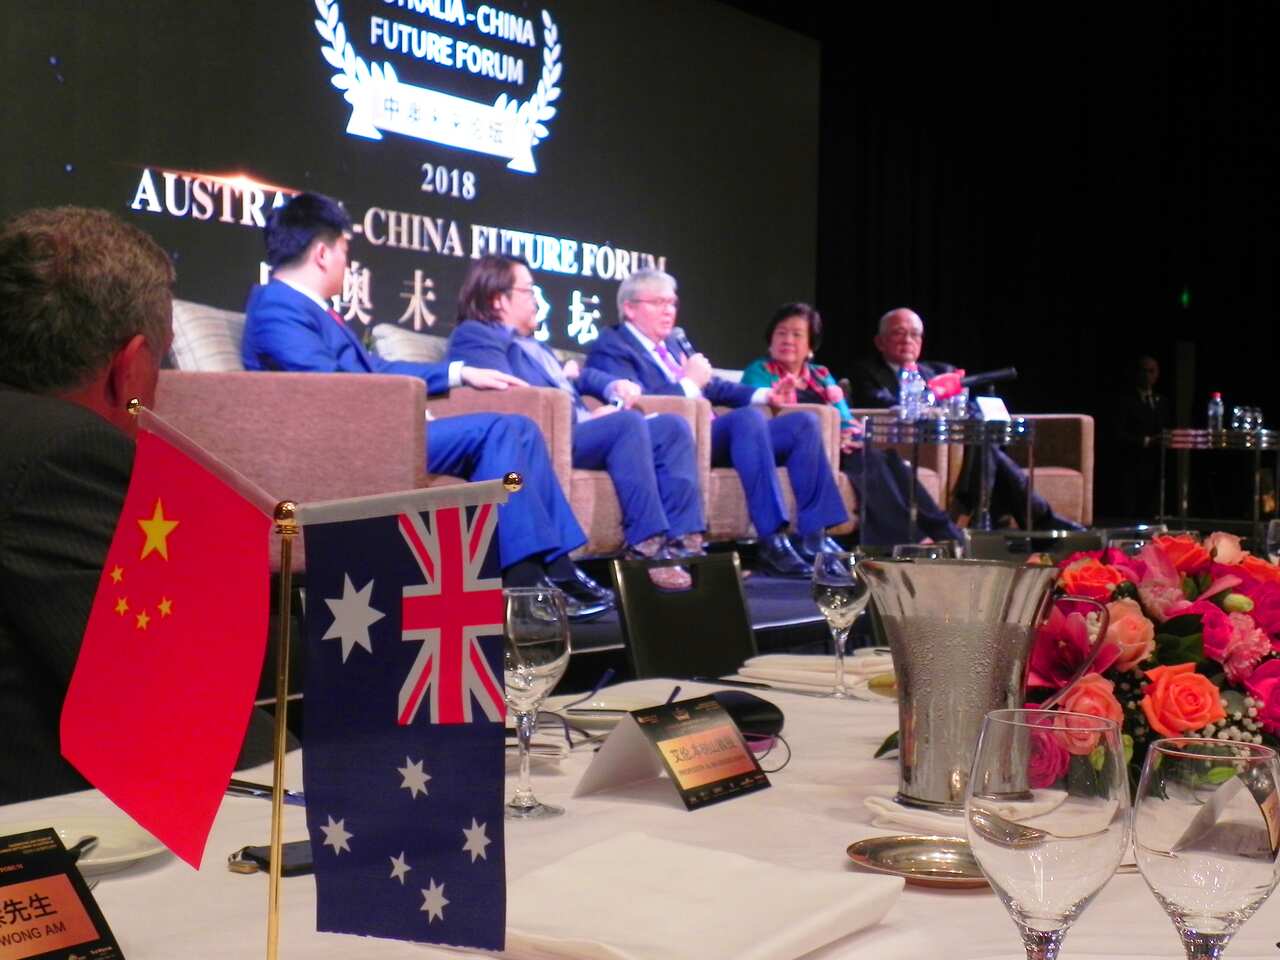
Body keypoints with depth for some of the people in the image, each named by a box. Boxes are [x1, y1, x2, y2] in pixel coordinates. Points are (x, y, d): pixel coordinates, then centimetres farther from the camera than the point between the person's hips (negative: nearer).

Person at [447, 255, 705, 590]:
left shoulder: (531, 343, 30)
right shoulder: (474, 336, -1)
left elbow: (578, 376, 32)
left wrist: (613, 385, 8)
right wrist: (586, 415, -14)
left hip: (579, 429, 10)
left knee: (672, 425, -4)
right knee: (628, 421, -31)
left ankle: (683, 539, -17)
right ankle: (646, 543, -34)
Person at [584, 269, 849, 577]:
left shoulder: (676, 343, 26)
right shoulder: (610, 348, -2)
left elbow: (712, 385, 29)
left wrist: (762, 395, 14)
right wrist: (689, 384, -14)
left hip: (715, 434, 9)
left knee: (803, 423, -3)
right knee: (749, 417, -33)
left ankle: (813, 535, -10)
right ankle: (772, 540, -35)